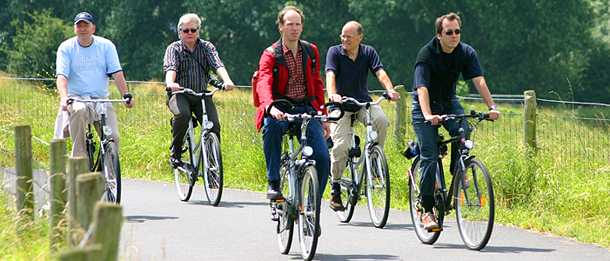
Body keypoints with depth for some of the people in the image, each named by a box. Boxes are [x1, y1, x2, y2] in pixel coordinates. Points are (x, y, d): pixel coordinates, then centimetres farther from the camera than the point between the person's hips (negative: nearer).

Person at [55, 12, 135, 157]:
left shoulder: (106, 46, 3)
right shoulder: (66, 48, 0)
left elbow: (117, 73, -3)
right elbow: (62, 76, -11)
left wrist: (126, 95, -18)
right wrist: (64, 97, -29)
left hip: (101, 99, 2)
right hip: (76, 98, -2)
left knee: (113, 137, -14)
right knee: (79, 110, -37)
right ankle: (79, 158, -30)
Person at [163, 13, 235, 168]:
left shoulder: (207, 47, 6)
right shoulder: (174, 48, 1)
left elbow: (218, 65, -11)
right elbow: (170, 67, -18)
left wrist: (227, 80, -33)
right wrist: (171, 83, -41)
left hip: (202, 94, 2)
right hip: (179, 94, -2)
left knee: (214, 126, -19)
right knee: (183, 114, -34)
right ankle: (175, 151, -14)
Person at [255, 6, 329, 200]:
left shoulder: (311, 52, 10)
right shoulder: (270, 55, -4)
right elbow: (264, 84, -21)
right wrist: (270, 106, -42)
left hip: (306, 110, 3)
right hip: (281, 110, -3)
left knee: (322, 158, -14)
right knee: (271, 126, -39)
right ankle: (273, 183, -28)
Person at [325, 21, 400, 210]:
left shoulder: (368, 52, 0)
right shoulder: (335, 52, -6)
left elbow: (380, 72, -14)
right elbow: (330, 75, -21)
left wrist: (390, 90, -35)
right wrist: (332, 94, -42)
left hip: (363, 102, 2)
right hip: (341, 106, -2)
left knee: (381, 119, -30)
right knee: (341, 146, -18)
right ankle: (336, 188, 1)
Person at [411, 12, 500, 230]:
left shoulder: (466, 53, -10)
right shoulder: (427, 54, -23)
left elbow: (479, 80, -21)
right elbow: (422, 88, -34)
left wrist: (492, 107, -36)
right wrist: (428, 116, -50)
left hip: (449, 102, 4)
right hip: (425, 106, -4)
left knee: (462, 129, -29)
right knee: (429, 157, -12)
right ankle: (427, 210, -6)